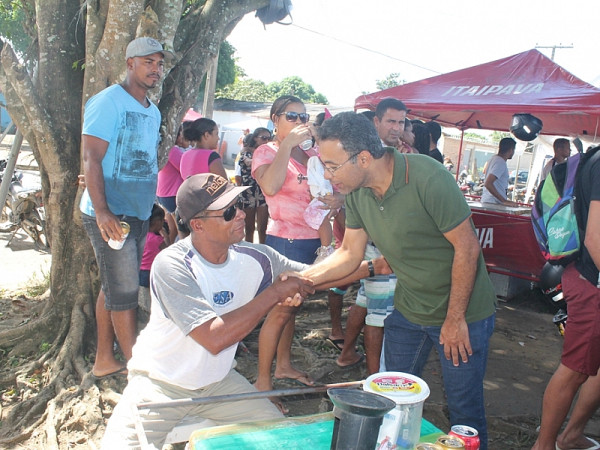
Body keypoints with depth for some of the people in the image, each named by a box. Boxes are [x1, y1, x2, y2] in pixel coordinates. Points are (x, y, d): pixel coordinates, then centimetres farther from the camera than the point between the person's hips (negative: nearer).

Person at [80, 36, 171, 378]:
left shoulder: (153, 111, 16)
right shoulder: (108, 102, -10)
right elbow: (91, 159, -17)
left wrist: (159, 207, 20)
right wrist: (102, 212, -26)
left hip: (139, 214, 8)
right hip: (111, 215, -8)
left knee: (114, 289, 14)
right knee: (124, 293, -3)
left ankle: (105, 360, 25)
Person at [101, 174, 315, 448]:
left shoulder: (255, 259, -11)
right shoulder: (171, 264, -26)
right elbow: (214, 338, -35)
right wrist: (275, 292, -30)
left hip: (219, 381, 5)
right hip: (161, 384, -4)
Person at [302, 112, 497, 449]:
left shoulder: (427, 178, -27)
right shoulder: (357, 193, -7)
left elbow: (467, 247, -22)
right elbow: (350, 254, -1)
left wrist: (455, 319, -17)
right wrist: (303, 278, -17)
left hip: (462, 312, -6)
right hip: (408, 310, 6)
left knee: (465, 409, 7)